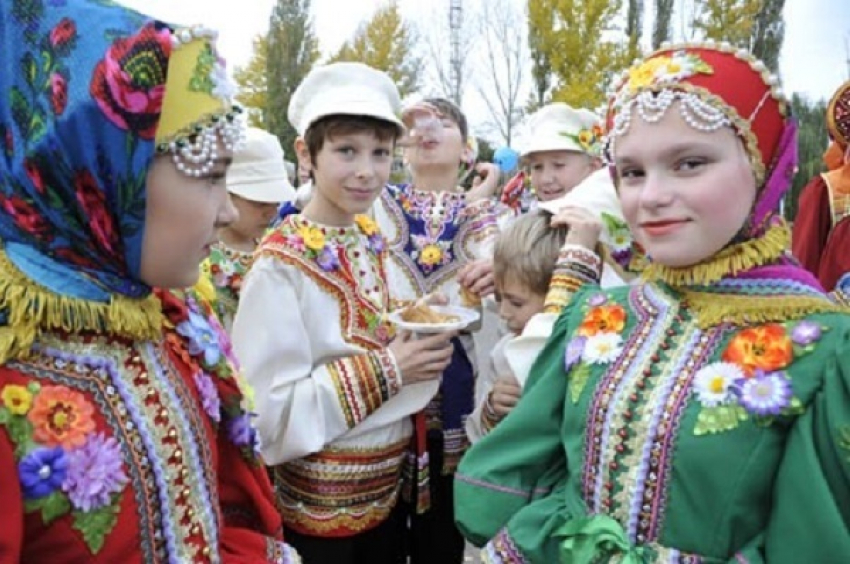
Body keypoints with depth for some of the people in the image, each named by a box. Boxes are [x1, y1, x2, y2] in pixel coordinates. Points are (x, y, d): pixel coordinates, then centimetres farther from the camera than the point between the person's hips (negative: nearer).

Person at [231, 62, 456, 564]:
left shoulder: (373, 240, 0)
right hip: (318, 508, -6)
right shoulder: (282, 265, -21)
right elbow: (268, 414, -24)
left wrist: (419, 336, -7)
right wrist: (384, 369, -23)